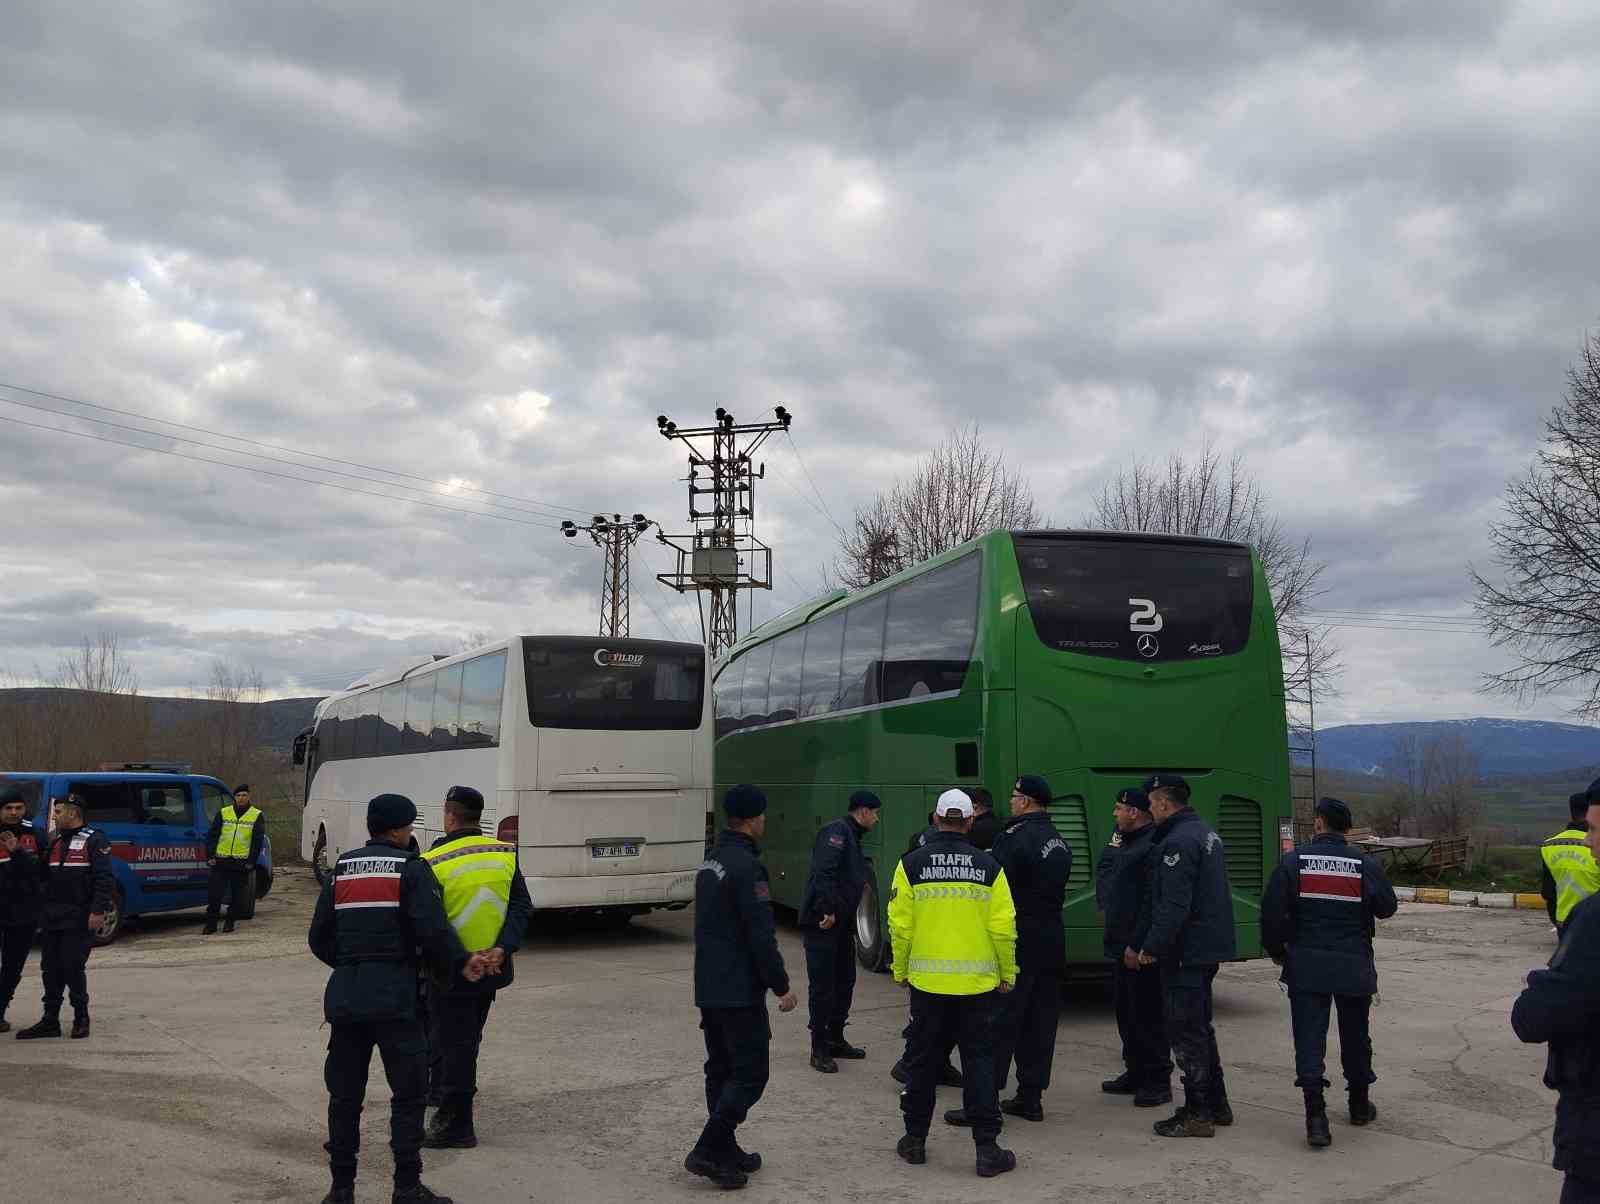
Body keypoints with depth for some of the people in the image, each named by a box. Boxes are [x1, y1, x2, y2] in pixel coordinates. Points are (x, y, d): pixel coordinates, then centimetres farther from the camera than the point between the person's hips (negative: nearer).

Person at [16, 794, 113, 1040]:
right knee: (51, 969, 8)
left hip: (78, 919, -7)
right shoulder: (55, 842, 18)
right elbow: (43, 877, 22)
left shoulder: (94, 840, -6)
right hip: (51, 919, 7)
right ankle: (50, 1021, 14)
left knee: (73, 968, -4)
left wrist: (98, 911, -19)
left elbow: (103, 879, -13)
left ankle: (81, 1020, 8)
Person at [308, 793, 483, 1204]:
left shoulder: (342, 869, 13)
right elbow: (433, 928, -14)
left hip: (344, 995, 5)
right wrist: (461, 963, 0)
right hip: (394, 995, -5)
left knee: (344, 1094, 11)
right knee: (408, 1092, 3)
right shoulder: (410, 868, -2)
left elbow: (319, 937, 14)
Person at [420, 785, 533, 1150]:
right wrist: (502, 949, -12)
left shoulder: (433, 863, -15)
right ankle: (450, 1109, 36)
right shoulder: (505, 854, -1)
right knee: (467, 1040, 22)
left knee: (453, 1045, 5)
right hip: (492, 966, 5)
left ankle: (458, 1126, 10)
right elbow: (522, 907, -5)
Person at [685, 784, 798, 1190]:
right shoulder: (746, 866, -19)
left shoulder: (710, 861, 12)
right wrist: (782, 986, -12)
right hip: (740, 990, -9)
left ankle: (725, 1151, 21)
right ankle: (707, 1151, -6)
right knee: (750, 1073, -3)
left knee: (721, 1071, 15)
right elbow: (761, 936, -20)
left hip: (708, 988, 10)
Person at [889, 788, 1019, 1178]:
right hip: (977, 982, 0)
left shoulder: (911, 864, -4)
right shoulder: (988, 867, -3)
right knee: (979, 1061, 7)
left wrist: (900, 970, 9)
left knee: (923, 1061, 12)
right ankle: (987, 1148, 6)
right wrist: (1008, 973, 8)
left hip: (927, 981, 0)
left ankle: (915, 1139, 21)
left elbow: (901, 924, -4)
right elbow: (1003, 927, -4)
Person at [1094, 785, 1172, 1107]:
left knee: (1147, 1014, -3)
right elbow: (1103, 874, 27)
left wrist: (1137, 944, -23)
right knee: (1126, 1012, 17)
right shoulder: (1124, 842, 15)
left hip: (1140, 950, -10)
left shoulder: (1153, 846, -18)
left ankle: (1158, 1081, 5)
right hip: (1120, 944, 10)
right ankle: (1136, 1072, 28)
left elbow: (1153, 901, -23)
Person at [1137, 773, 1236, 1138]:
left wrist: (1152, 948, -18)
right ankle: (1216, 1104, 27)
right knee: (1200, 1027, 19)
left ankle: (1198, 1114, 3)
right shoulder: (1207, 834, 14)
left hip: (1186, 953, -10)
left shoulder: (1178, 842, -19)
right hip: (1209, 948, 10)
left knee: (1186, 1031, -2)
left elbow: (1174, 907, -25)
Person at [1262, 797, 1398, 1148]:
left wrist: (1277, 951, 8)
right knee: (1355, 1036, 18)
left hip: (1306, 967, -1)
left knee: (1309, 1039, -1)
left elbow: (1272, 912, -6)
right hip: (1354, 966, 1)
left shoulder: (1293, 862, -6)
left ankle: (1316, 1116, -11)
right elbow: (1387, 907, 7)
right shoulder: (1365, 865, -5)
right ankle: (1360, 1105, 33)